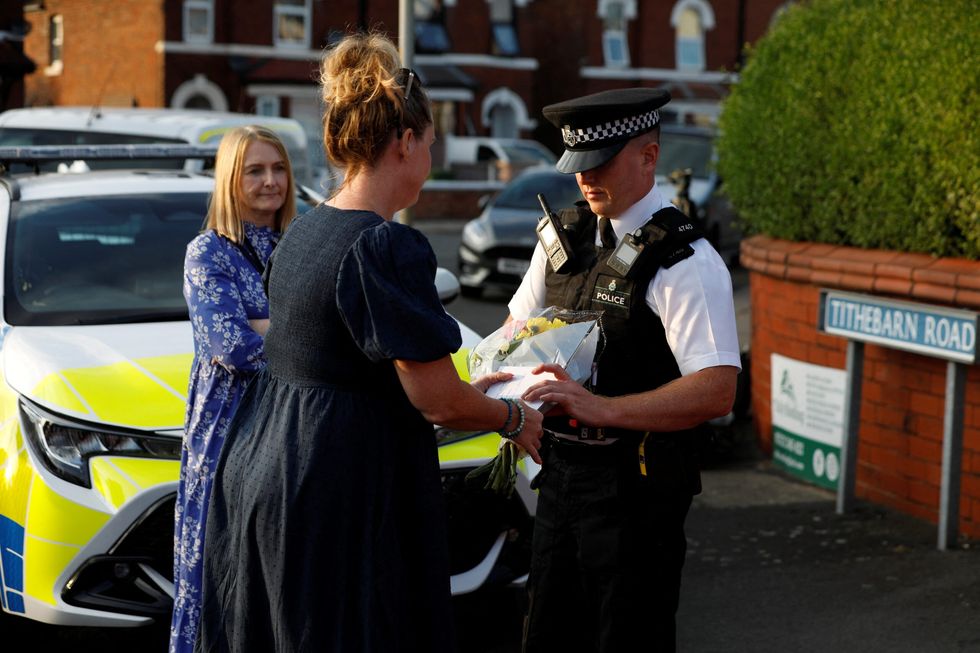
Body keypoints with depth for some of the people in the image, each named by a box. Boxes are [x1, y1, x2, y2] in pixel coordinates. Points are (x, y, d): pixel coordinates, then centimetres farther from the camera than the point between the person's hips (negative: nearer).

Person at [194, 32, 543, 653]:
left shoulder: (303, 231, 9)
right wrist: (514, 418, 3)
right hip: (341, 492, -9)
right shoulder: (389, 247, -18)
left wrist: (467, 392, 21)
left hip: (261, 471, 9)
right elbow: (440, 402, -17)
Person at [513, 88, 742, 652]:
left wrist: (602, 408, -33)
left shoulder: (685, 261, -16)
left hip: (637, 490, -7)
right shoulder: (564, 235, 7)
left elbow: (717, 391, -25)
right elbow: (519, 326, 20)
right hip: (561, 472, 7)